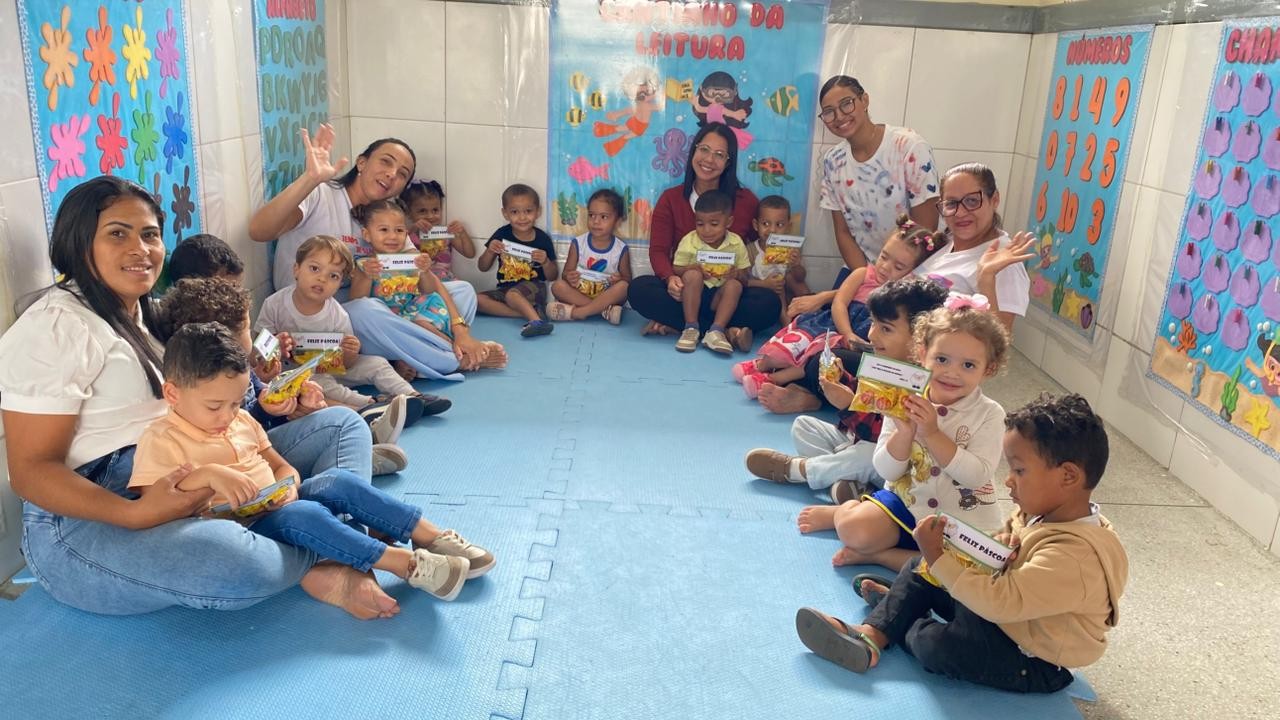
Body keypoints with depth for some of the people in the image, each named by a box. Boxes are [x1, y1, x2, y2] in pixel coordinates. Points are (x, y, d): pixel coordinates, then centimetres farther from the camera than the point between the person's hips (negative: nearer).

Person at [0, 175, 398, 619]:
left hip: (185, 481, 9)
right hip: (89, 516, -9)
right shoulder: (53, 327, -11)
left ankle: (334, 565, -23)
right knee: (238, 562, -41)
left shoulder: (142, 311, 16)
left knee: (342, 424, 3)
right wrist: (137, 515, -31)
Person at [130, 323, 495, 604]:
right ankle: (409, 565, -38)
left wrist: (288, 487, -9)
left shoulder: (242, 421, 11)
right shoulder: (161, 439, -10)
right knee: (301, 516, -34)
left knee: (338, 482, -15)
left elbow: (283, 467, 15)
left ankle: (435, 538, -17)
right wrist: (208, 474, -34)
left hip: (277, 506, 7)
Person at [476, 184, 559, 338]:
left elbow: (552, 276, 1)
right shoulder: (502, 235, 1)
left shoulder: (542, 239, -5)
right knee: (478, 300, -21)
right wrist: (489, 251, -14)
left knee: (512, 294, -34)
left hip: (533, 289, -5)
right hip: (505, 289, 5)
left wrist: (546, 262, -20)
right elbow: (482, 268, 6)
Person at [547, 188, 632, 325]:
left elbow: (627, 280, 4)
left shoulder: (621, 249, -2)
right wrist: (569, 277, -22)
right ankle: (604, 310, -30)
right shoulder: (578, 243, 0)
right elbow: (567, 273, 3)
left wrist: (620, 279, -21)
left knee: (622, 286, -30)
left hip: (606, 297, -1)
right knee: (558, 285, -25)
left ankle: (575, 312, -30)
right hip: (578, 293, 1)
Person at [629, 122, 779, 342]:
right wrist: (670, 278, -25)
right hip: (684, 291, 1)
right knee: (639, 289, -29)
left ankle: (674, 324, -24)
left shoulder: (746, 200, 3)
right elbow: (658, 250, -3)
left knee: (768, 303, -30)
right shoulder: (670, 199, 4)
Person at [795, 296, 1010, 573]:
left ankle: (878, 555, -13)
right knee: (855, 530, -25)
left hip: (963, 517, -1)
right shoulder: (905, 403, -4)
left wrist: (932, 433, -27)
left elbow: (978, 475, -20)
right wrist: (904, 433, -24)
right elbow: (886, 470, -6)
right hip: (905, 500, 1)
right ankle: (845, 510, 11)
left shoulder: (989, 414, -9)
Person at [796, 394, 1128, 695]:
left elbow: (1001, 602, -37)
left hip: (1032, 660, -9)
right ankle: (872, 635, -5)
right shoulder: (1045, 510, -6)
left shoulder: (1074, 558, -34)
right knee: (922, 569, 6)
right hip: (1008, 602, 9)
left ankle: (896, 613, 6)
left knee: (935, 644, -27)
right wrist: (999, 548, -14)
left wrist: (937, 555, -32)